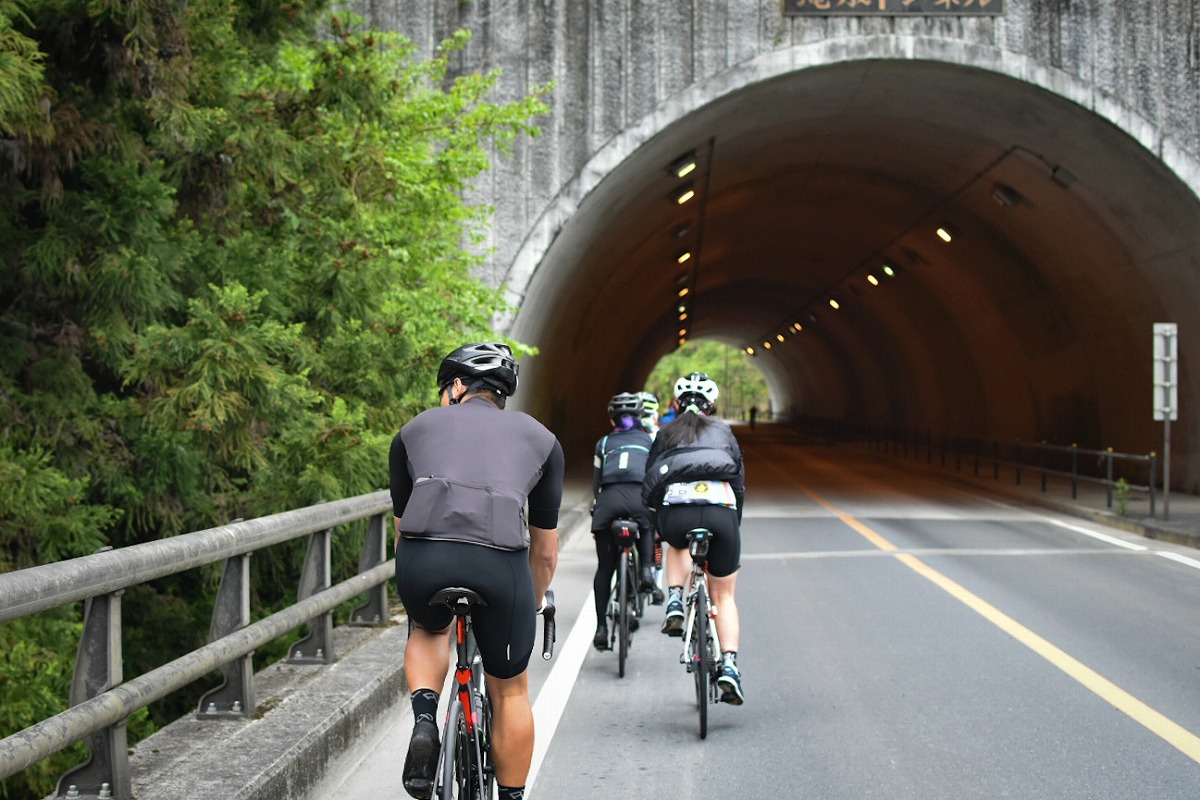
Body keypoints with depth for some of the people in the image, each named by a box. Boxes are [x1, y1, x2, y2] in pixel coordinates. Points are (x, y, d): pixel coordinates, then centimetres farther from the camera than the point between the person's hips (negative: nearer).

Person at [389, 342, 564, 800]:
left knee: (428, 631, 35)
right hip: (500, 560, 0)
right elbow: (545, 552, 32)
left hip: (422, 556, 0)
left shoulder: (415, 430, 27)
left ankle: (424, 716, 11)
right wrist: (529, 610, 48)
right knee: (509, 691, 23)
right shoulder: (541, 438, 28)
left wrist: (416, 598, 48)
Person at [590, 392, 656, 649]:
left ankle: (601, 626, 6)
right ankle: (646, 569, 6)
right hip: (640, 496, 0)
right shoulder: (649, 440, 25)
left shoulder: (604, 442, 27)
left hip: (609, 498, 1)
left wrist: (595, 510, 38)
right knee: (646, 527, 34)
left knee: (604, 567, 11)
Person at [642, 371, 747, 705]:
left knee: (678, 544, 39)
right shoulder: (723, 431, 25)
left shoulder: (666, 433, 24)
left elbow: (649, 486, 21)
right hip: (721, 511, 0)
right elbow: (739, 481, 23)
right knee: (723, 596, 16)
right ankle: (729, 668, 0)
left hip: (676, 512, 0)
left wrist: (658, 525, 34)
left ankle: (674, 603, 15)